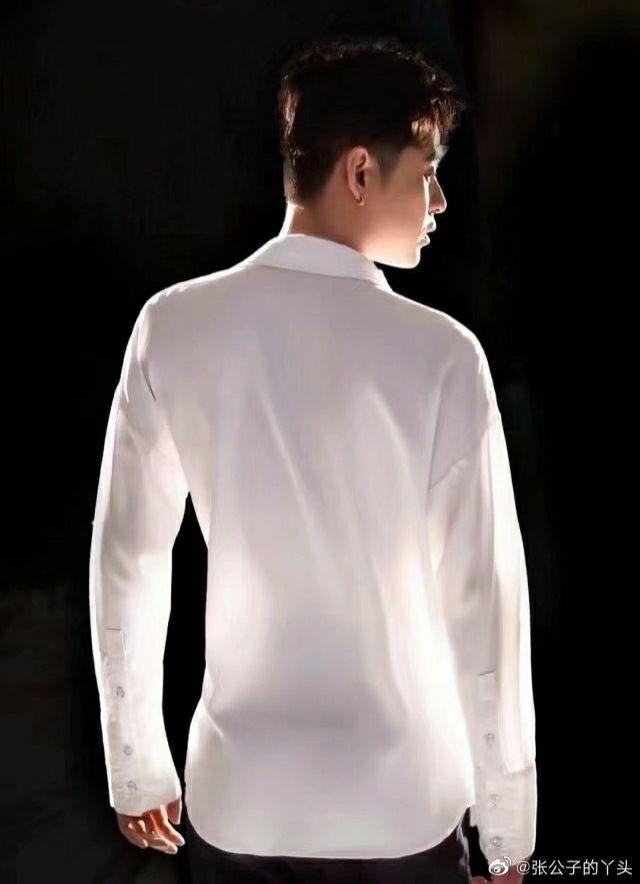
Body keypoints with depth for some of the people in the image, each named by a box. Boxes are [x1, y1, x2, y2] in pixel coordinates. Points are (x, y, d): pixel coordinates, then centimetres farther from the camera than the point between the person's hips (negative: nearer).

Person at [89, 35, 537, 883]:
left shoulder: (173, 326, -7)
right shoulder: (439, 355, -16)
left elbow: (127, 559, -2)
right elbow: (483, 600, -12)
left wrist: (136, 765, 10)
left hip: (233, 799, 2)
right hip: (399, 810, -2)